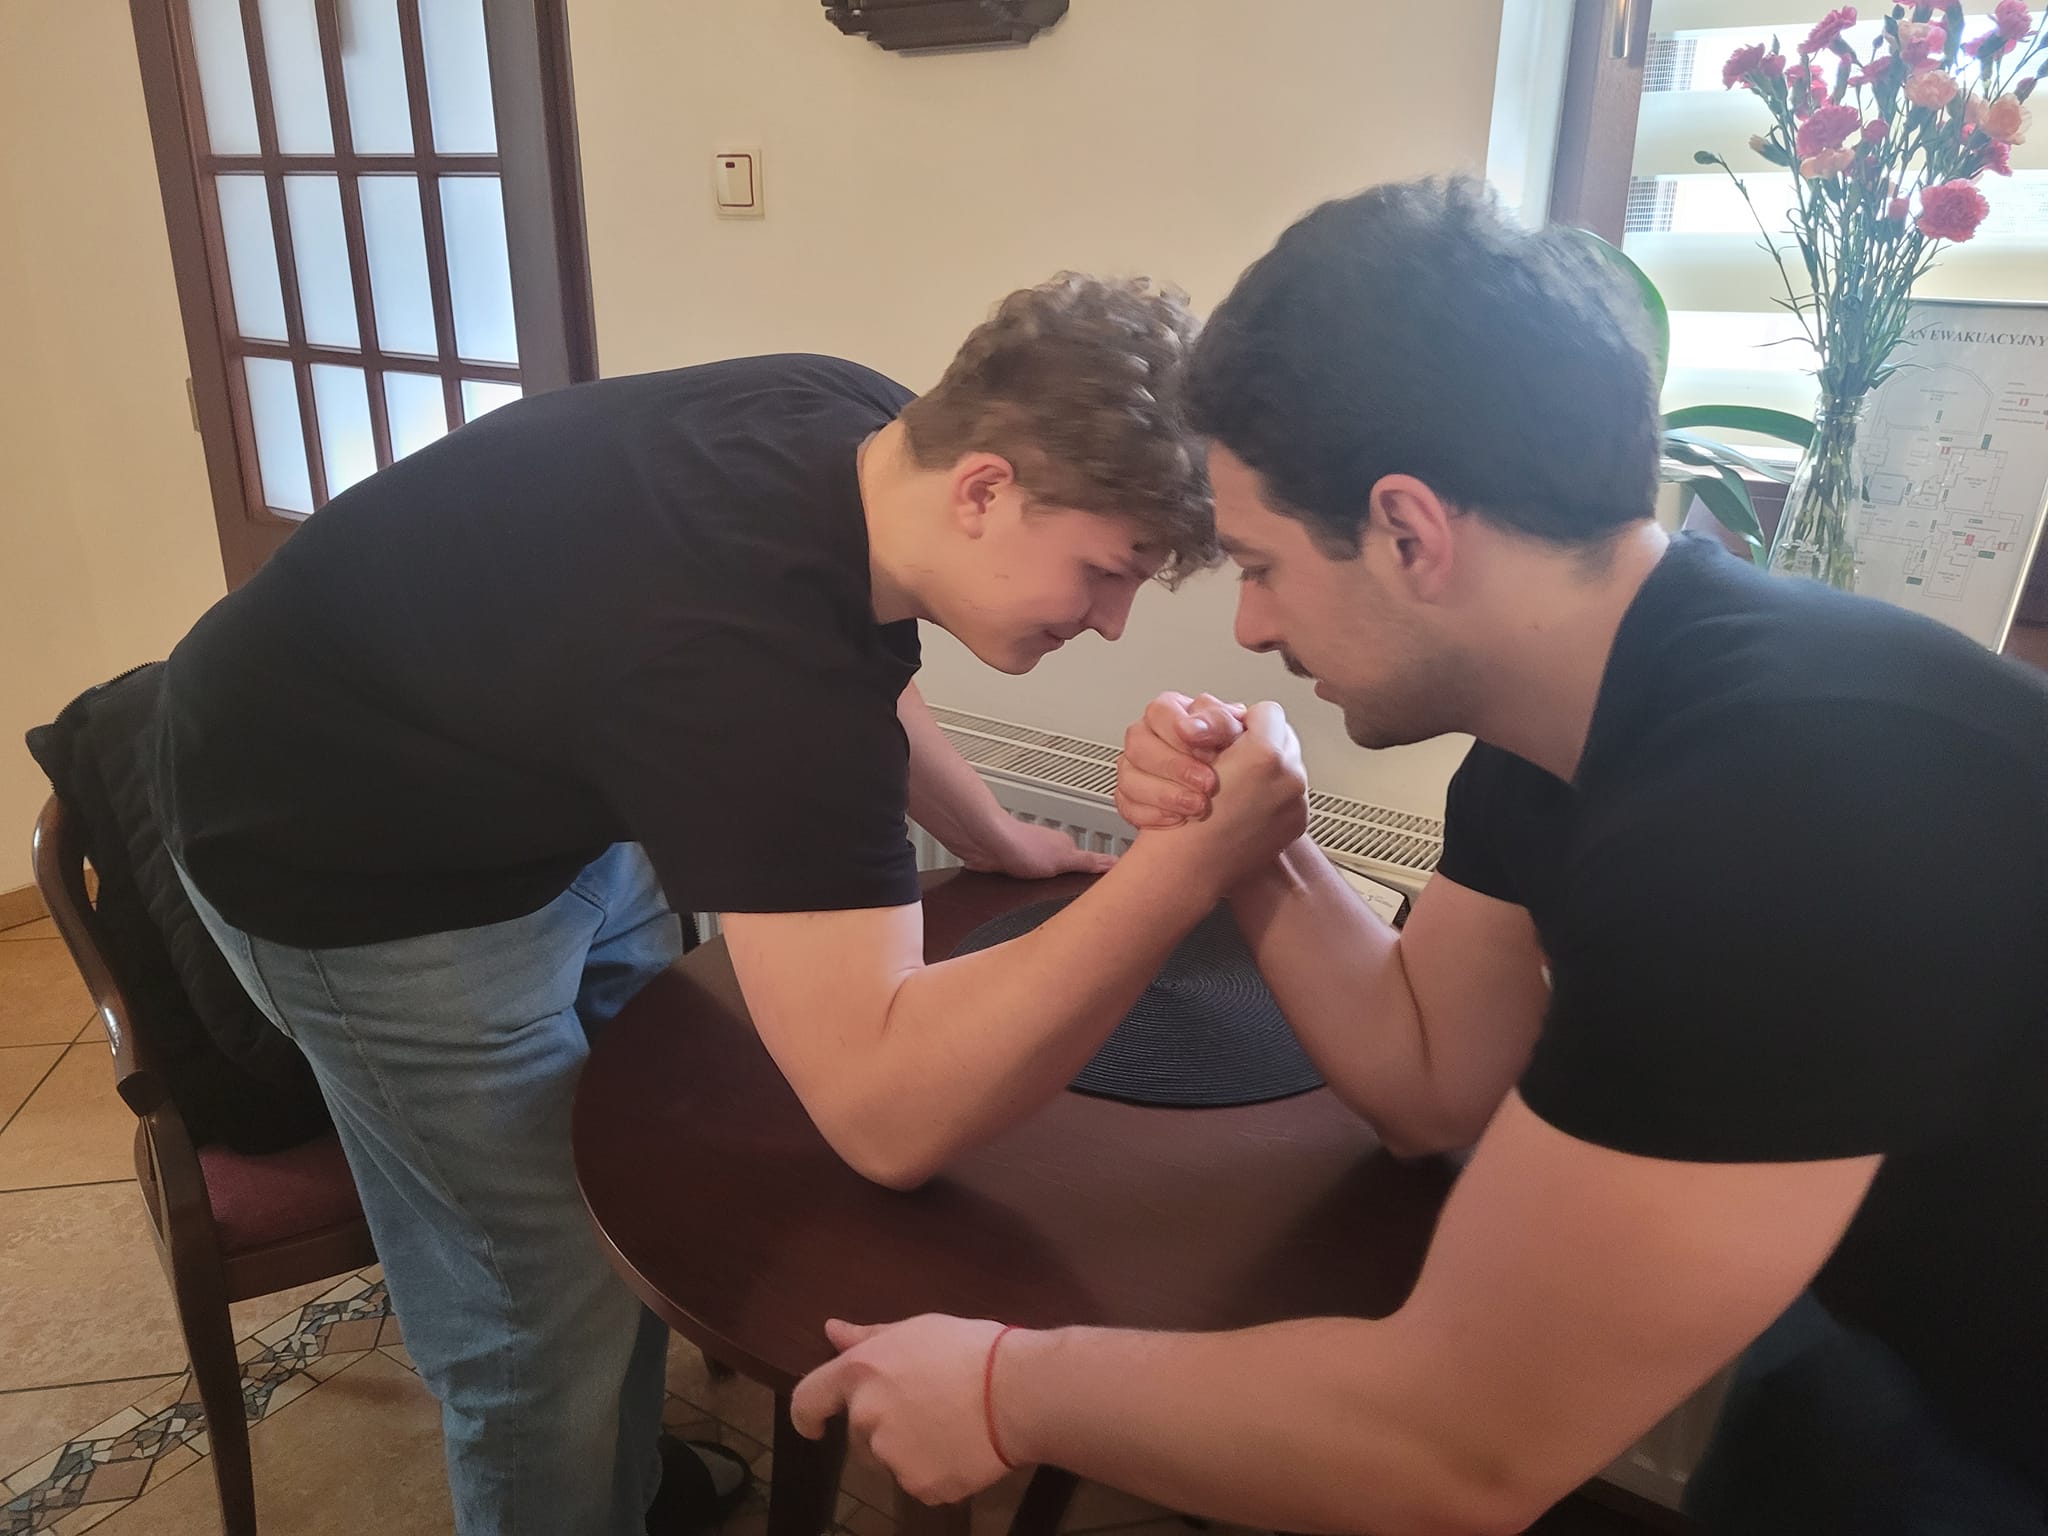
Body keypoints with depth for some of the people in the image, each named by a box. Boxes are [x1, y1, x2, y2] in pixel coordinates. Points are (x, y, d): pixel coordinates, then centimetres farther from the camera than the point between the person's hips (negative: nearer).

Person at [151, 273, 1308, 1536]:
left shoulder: (874, 435, -13)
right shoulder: (752, 649, -41)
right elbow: (888, 1114, -42)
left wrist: (995, 839, 14)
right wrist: (1188, 865, -44)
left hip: (548, 776, 8)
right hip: (340, 857, -8)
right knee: (546, 1312, -1)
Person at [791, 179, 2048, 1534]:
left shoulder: (1787, 796, -35)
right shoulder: (1558, 714, -7)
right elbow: (1430, 1080, 2)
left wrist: (1010, 1390, -20)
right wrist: (1250, 849, -13)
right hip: (1936, 1342, 6)